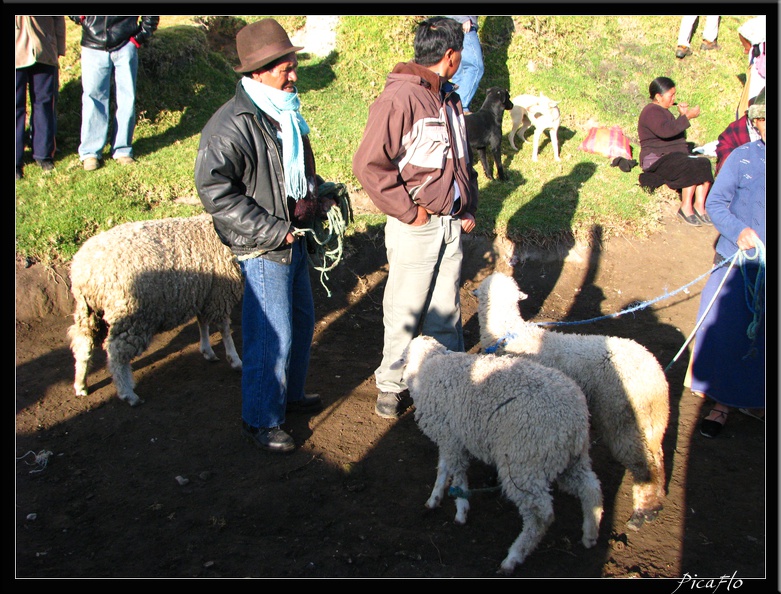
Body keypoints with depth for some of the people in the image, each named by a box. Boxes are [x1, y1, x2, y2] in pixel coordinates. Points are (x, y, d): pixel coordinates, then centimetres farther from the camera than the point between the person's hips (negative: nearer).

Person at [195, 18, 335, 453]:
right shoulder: (233, 124, -20)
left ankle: (291, 394, 41)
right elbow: (215, 191, -24)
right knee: (274, 337, -3)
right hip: (262, 250, -9)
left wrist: (322, 201, 8)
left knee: (302, 320, 20)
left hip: (294, 238, 9)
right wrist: (273, 231, -23)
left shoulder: (286, 113, 11)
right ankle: (261, 420, 16)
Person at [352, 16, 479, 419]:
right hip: (415, 228, -7)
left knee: (446, 311, 16)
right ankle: (390, 386, 23)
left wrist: (468, 207, 12)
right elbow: (368, 164, -19)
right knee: (404, 313, 5)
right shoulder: (400, 98, -15)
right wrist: (408, 211, -15)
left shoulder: (449, 100, 12)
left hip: (451, 225, 7)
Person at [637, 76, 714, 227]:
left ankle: (699, 205, -18)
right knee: (692, 167, -29)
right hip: (656, 159, -9)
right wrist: (687, 116, -22)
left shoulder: (664, 112, 23)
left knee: (704, 163, -16)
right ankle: (686, 207, -19)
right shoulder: (651, 112, -9)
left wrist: (683, 115, 13)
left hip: (674, 156, 9)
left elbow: (678, 135, 26)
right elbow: (666, 131, -28)